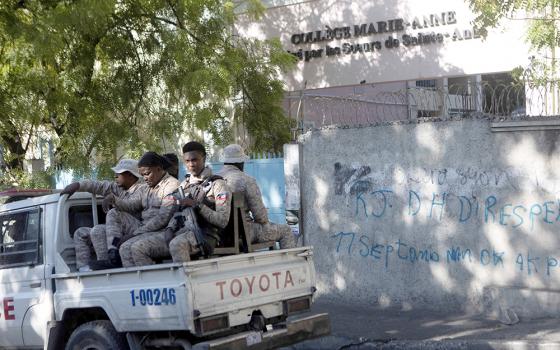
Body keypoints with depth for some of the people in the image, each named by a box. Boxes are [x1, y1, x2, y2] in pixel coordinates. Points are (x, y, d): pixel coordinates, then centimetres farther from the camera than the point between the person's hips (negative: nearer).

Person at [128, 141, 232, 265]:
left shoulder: (217, 184, 2)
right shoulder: (184, 184, 23)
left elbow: (222, 221, -8)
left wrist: (196, 204, -15)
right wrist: (170, 229, 2)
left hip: (204, 234, -7)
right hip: (180, 231, 7)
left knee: (177, 244, -40)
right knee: (138, 247, -11)